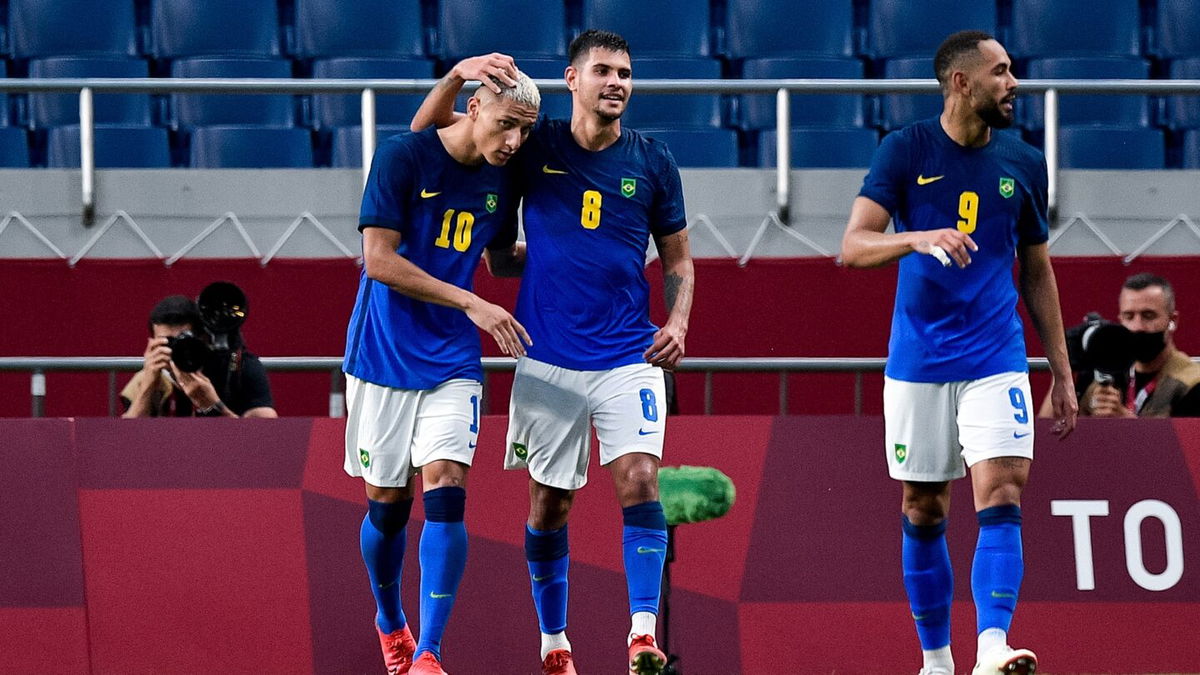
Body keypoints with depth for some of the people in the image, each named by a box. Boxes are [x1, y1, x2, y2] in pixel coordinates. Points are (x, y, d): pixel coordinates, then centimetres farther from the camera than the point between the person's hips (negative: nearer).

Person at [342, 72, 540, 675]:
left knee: (445, 493, -14)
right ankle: (390, 624, 32)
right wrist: (471, 304, -22)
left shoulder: (502, 179, 4)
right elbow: (380, 261, -18)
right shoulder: (403, 157, -13)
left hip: (452, 360, 3)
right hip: (383, 354, -3)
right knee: (387, 503, 5)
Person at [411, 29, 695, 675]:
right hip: (547, 358, 1)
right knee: (549, 501, 6)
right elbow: (424, 130, 2)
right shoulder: (536, 146, 1)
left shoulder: (652, 162, 3)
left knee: (639, 478, -17)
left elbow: (678, 259, 13)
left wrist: (677, 321, -6)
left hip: (628, 356, -1)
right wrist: (458, 74, -17)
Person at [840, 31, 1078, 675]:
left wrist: (1062, 375, 14)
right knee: (923, 513, 6)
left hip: (996, 361, 1)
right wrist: (920, 239, -31)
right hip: (917, 361, -1)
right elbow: (853, 245, -11)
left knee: (1001, 497, -16)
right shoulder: (905, 151, -3)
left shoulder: (1023, 163, 6)